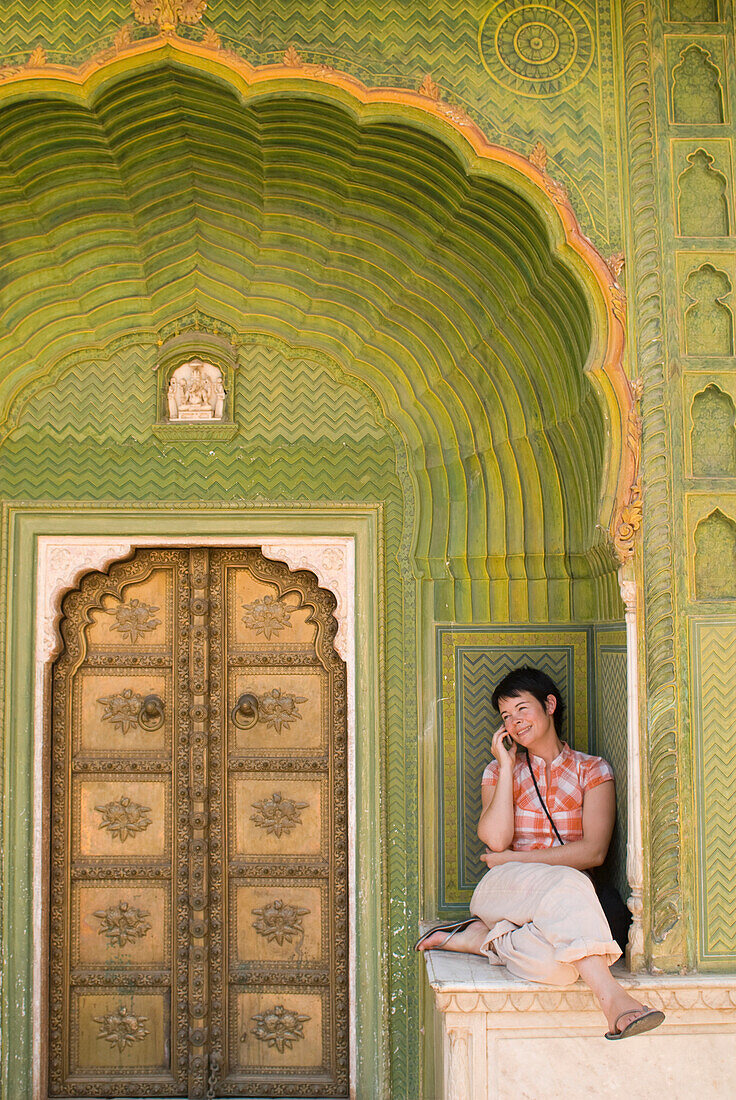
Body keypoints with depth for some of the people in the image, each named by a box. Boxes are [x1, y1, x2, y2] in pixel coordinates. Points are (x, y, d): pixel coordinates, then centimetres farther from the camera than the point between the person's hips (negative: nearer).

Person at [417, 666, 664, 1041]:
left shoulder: (592, 771, 12)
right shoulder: (499, 770, 17)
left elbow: (594, 851, -4)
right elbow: (495, 839, -3)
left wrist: (513, 858, -7)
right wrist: (507, 767, 0)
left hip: (567, 894, 0)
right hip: (502, 889, 0)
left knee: (550, 958, -40)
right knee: (566, 884, -38)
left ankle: (476, 939, -18)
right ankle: (612, 998, -48)